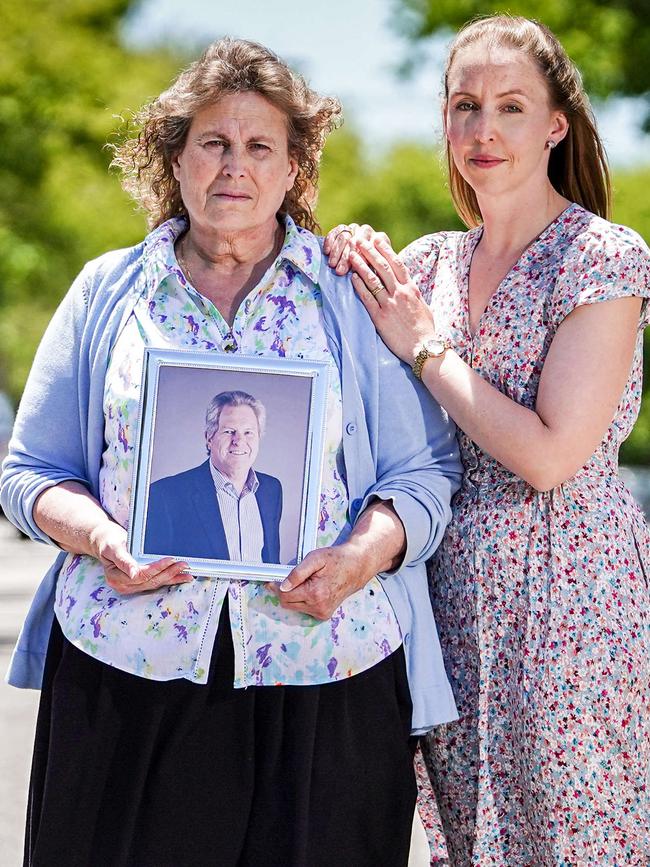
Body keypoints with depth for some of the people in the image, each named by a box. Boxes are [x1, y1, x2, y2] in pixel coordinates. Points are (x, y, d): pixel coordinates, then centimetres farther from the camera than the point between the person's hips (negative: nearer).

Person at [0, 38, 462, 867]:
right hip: (127, 674, 1)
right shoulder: (106, 292, 12)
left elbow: (424, 472, 5)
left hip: (322, 677, -1)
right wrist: (100, 537, -9)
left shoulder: (353, 297, 8)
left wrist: (363, 554, -14)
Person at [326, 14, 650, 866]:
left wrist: (425, 346, -10)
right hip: (458, 586, 6)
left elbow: (550, 455, -17)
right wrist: (351, 265, -1)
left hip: (567, 588, -6)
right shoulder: (432, 260, 9)